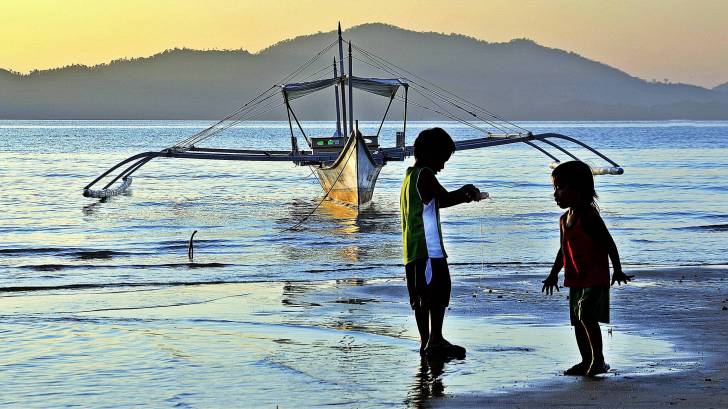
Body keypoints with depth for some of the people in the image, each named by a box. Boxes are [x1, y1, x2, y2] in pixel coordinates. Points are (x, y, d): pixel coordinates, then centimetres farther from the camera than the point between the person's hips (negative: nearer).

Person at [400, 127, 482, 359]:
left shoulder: (410, 176, 21)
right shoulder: (424, 175, -10)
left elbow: (438, 202, 27)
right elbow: (446, 198, -19)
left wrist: (464, 197, 20)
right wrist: (467, 191, -2)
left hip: (413, 250, 10)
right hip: (429, 248, -10)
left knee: (422, 296, 11)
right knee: (439, 290, -7)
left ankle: (426, 341, 15)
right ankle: (436, 340, -9)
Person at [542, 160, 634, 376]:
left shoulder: (589, 216, -15)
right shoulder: (564, 219, 10)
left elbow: (609, 243, -15)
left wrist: (617, 271, -17)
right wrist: (554, 274, 25)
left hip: (595, 278, -9)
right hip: (575, 279, 9)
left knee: (587, 316, -18)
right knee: (577, 321, 11)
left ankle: (598, 360, -10)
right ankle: (586, 361, 19)